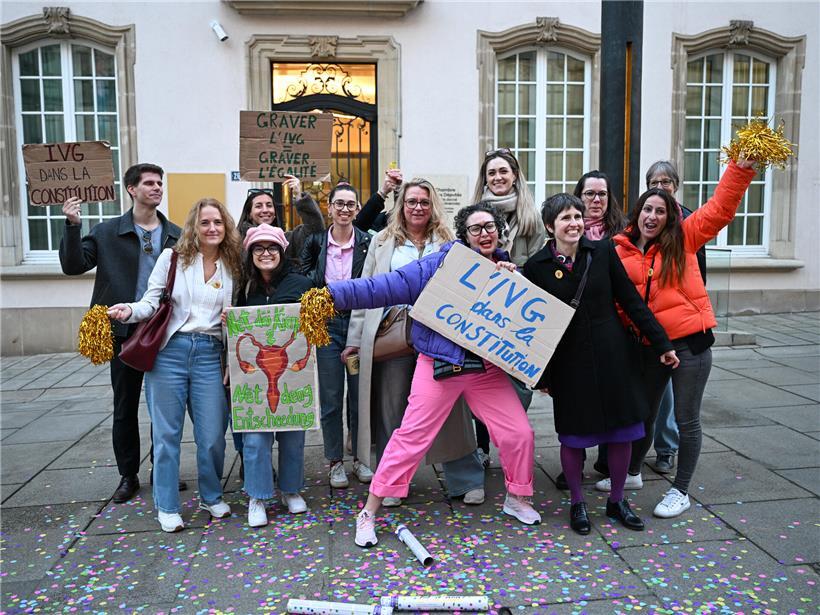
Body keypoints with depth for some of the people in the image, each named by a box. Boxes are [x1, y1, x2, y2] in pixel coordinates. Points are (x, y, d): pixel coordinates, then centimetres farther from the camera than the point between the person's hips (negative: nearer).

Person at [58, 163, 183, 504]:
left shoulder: (176, 234, 4)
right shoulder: (107, 232, 2)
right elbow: (73, 265, -5)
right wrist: (72, 226, -16)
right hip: (125, 331, -1)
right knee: (125, 406, 9)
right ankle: (128, 476, 23)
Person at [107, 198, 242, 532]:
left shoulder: (232, 267, 8)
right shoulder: (172, 257, 2)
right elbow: (151, 302, 1)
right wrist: (130, 310, -19)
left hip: (210, 354, 2)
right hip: (170, 351, -1)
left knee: (212, 433, 4)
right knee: (167, 432, 5)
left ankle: (211, 496, 28)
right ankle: (167, 507, 21)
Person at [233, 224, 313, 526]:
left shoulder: (300, 284, -1)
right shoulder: (245, 288, 7)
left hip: (292, 371, -1)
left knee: (293, 432, 8)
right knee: (255, 434, -2)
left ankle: (291, 490, 27)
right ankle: (257, 497, 13)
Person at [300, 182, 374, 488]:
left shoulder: (368, 243, 0)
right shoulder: (315, 242, 4)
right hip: (327, 325, 1)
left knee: (360, 393, 7)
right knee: (330, 396, 5)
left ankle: (360, 458, 23)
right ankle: (335, 461, 18)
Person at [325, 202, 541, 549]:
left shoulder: (507, 273, 11)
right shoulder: (441, 263, -6)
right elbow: (387, 286, -13)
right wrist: (335, 293, -21)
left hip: (488, 369, 4)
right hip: (439, 366, -4)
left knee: (519, 433, 5)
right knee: (411, 437, -3)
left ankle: (517, 499, 33)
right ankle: (370, 512, 13)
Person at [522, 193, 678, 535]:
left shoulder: (603, 251, -3)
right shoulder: (536, 266, -6)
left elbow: (632, 301, 1)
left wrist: (662, 344, -1)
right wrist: (541, 375, 0)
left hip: (612, 354, 2)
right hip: (568, 362, -1)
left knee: (622, 430, 8)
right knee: (572, 435, 7)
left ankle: (616, 501, 30)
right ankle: (577, 503, 28)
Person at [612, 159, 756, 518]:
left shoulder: (682, 239, -1)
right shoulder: (621, 252, 1)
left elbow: (720, 209, -6)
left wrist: (741, 168, -14)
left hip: (690, 341, -2)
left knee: (686, 419, 6)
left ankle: (680, 491, 24)